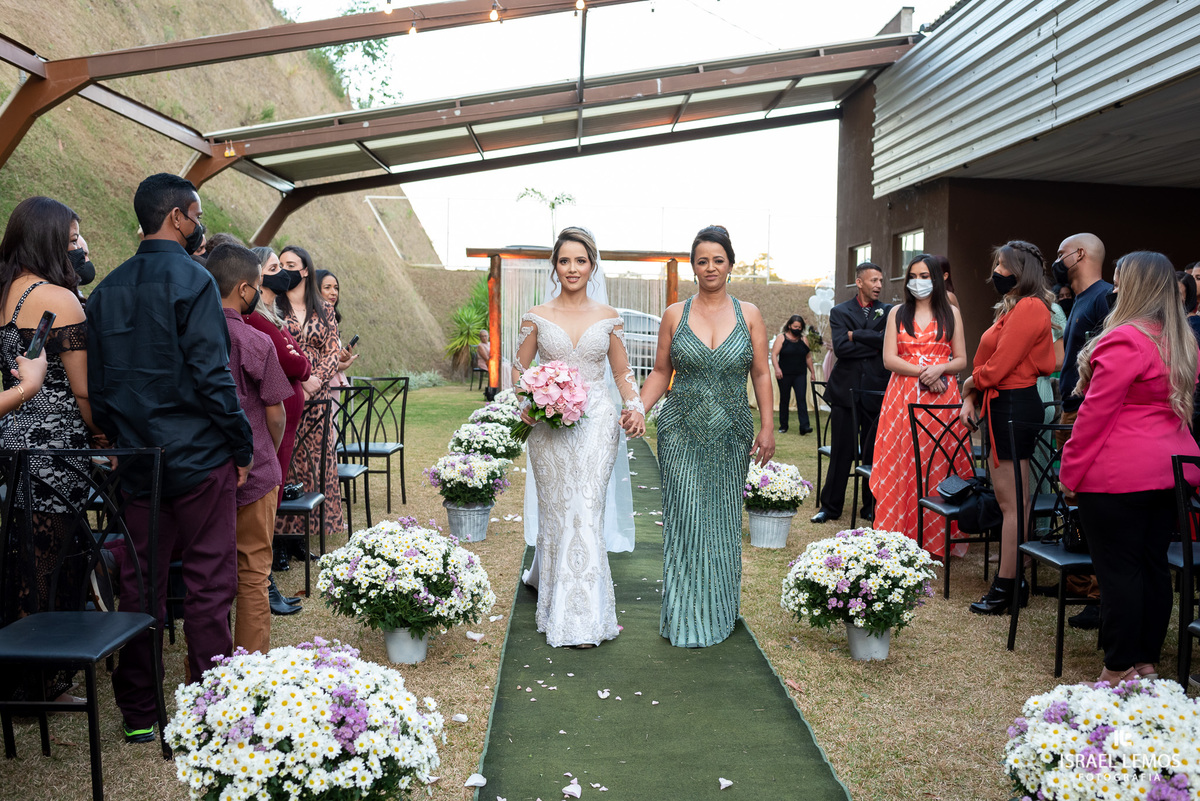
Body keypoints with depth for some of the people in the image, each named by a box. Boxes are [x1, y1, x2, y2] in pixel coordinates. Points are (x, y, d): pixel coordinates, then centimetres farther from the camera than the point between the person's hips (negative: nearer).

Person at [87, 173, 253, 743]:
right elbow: (210, 374, -17)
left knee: (139, 584, 12)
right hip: (199, 459, -6)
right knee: (209, 585, 2)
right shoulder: (191, 280, -10)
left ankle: (137, 713, 21)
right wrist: (242, 445, -10)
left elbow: (94, 382, 12)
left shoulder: (107, 289, 10)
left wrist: (119, 440, 18)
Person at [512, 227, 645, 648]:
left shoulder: (608, 317, 6)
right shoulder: (536, 317, 4)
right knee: (556, 509, 6)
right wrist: (526, 403, -10)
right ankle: (547, 578, 31)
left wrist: (635, 407, -6)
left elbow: (623, 373, 11)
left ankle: (582, 616, 6)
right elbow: (519, 369, 8)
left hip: (597, 423, 0)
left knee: (587, 511, -4)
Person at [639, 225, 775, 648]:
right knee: (684, 519, -2)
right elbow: (660, 372, 6)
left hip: (731, 435, 1)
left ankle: (719, 611, 25)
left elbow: (761, 375, 4)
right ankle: (685, 617, 11)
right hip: (682, 433, -1)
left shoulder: (749, 314, 4)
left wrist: (768, 428, -2)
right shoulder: (674, 314, 2)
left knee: (723, 520, 9)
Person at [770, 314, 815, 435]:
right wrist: (777, 368, -24)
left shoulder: (803, 340, 11)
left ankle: (804, 426, -16)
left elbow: (808, 357, 18)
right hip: (784, 375, -2)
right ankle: (783, 425, 16)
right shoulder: (781, 338, 0)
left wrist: (812, 372, 15)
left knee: (802, 398, -10)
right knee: (784, 399, 6)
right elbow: (774, 354, -9)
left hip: (800, 375, 2)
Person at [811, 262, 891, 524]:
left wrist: (855, 335, -7)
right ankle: (830, 506, 13)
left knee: (874, 453, 6)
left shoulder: (888, 312, 8)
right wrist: (873, 346, -8)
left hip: (877, 391, 1)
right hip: (845, 391, -1)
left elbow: (887, 340, -12)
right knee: (841, 452, 3)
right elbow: (840, 347, -10)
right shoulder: (840, 312, 6)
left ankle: (871, 506, 19)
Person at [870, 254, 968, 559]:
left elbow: (961, 360, 7)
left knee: (939, 464, -3)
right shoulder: (897, 313, 11)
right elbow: (889, 359, 1)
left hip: (942, 397, 0)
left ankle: (938, 540, 5)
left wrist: (939, 369, -13)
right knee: (903, 464, -4)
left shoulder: (951, 314, 11)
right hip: (904, 396, 0)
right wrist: (921, 371, -13)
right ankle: (901, 540, 1)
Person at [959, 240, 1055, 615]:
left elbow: (998, 366, -17)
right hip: (1003, 405, 10)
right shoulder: (1013, 308, 19)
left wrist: (971, 383, 0)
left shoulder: (1029, 308, -14)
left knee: (1012, 502, -5)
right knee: (1006, 498, 13)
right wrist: (971, 399, 6)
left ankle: (1006, 589, 1)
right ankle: (1012, 580, 20)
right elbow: (990, 362, 17)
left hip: (1014, 406, -10)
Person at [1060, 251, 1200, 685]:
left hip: (1119, 475, -8)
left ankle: (1121, 670, 5)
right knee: (1153, 566, 13)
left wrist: (1070, 471, -9)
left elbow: (1096, 413, -16)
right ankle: (1147, 662, 22)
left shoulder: (1124, 340, -15)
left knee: (1118, 569, -1)